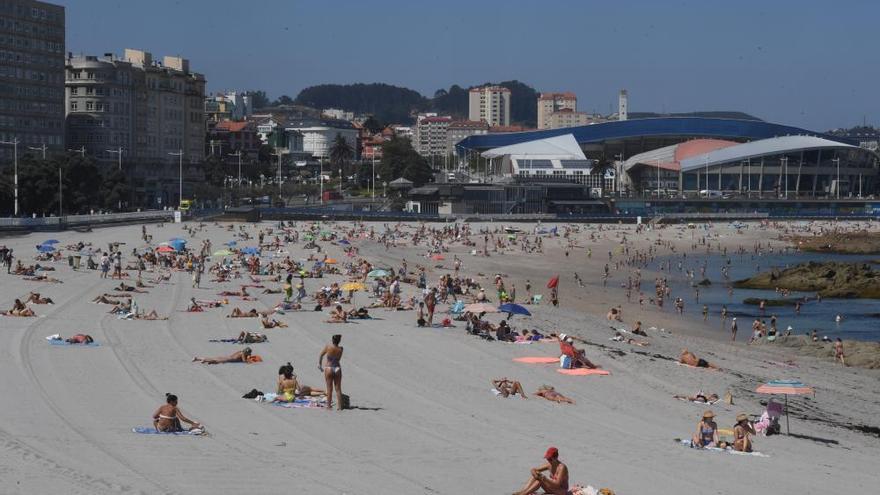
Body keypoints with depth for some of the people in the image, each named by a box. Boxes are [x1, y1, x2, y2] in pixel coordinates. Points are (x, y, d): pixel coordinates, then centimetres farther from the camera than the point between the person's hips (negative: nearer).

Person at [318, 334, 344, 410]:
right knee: (338, 389, 8)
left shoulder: (328, 347, -11)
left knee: (329, 389, 5)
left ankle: (329, 405, 6)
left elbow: (321, 355, 1)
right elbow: (338, 359, 6)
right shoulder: (340, 349, -6)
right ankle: (339, 406, 7)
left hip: (328, 369, -2)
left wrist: (319, 364, 15)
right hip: (337, 368, 2)